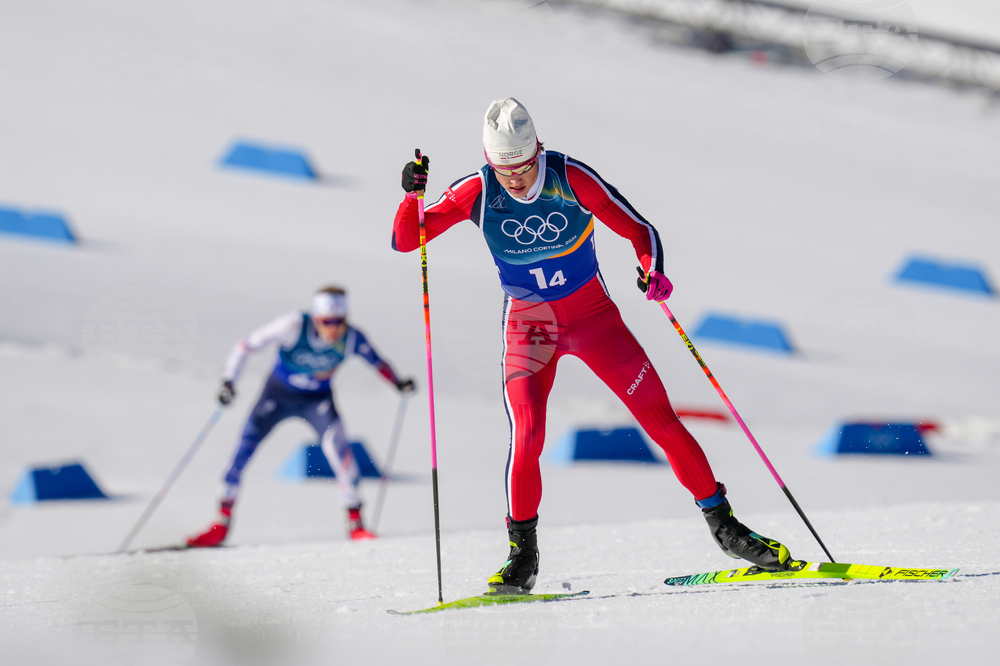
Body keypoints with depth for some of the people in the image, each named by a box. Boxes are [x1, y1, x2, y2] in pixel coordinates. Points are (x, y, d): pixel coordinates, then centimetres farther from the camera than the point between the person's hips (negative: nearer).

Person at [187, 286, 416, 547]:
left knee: (335, 442, -25)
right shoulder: (295, 326, -29)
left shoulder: (351, 339, -22)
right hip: (279, 393, 0)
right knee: (244, 448, -7)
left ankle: (355, 521, -16)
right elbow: (247, 345, -19)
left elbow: (377, 362, -1)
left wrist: (398, 383, -16)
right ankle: (223, 521, 9)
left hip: (318, 399, 0)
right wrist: (228, 381, -26)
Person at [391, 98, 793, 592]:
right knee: (527, 433, -22)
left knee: (660, 418, -4)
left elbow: (638, 229, -12)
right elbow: (405, 240, -10)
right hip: (528, 323, 0)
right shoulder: (477, 193, -13)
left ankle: (720, 520, 10)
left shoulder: (571, 178, -17)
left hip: (592, 314, 0)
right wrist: (413, 194, -29)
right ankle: (522, 555, -7)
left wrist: (653, 272, -32)